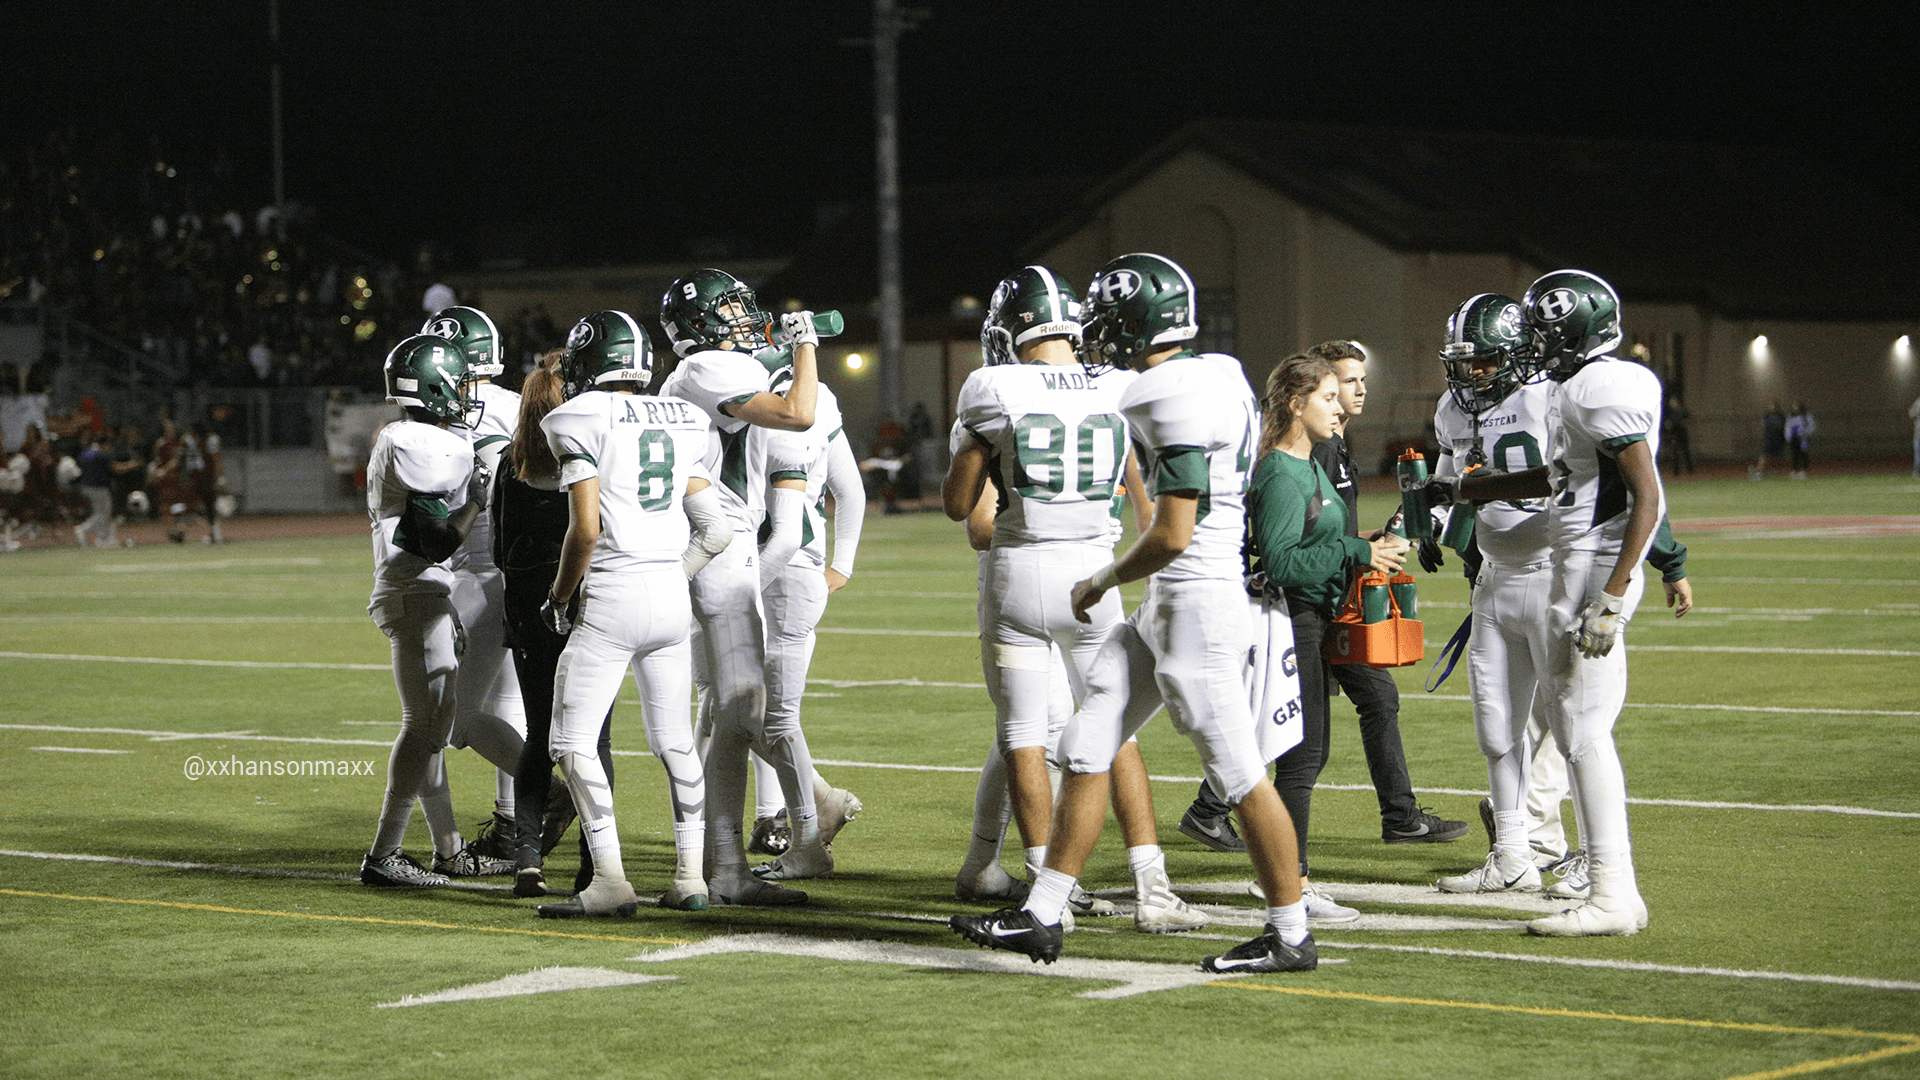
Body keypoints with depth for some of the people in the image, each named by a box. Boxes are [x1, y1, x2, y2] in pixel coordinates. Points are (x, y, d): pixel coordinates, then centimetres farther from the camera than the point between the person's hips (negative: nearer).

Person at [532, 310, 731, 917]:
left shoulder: (584, 422, -7)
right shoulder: (678, 425, 12)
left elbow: (586, 528, -13)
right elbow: (716, 531, 10)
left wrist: (561, 597, 0)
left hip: (612, 595, -6)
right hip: (673, 597, 7)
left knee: (573, 742, -1)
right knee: (674, 742, 16)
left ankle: (611, 881, -8)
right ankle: (690, 878, 16)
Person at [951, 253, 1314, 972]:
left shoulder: (1178, 403, -19)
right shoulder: (1211, 375, 11)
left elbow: (1172, 535, -21)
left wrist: (1101, 582, -4)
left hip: (1198, 602, -10)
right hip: (1165, 610, 10)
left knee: (1238, 774, -2)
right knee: (1087, 747, 9)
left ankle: (1291, 937, 8)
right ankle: (1042, 915, 13)